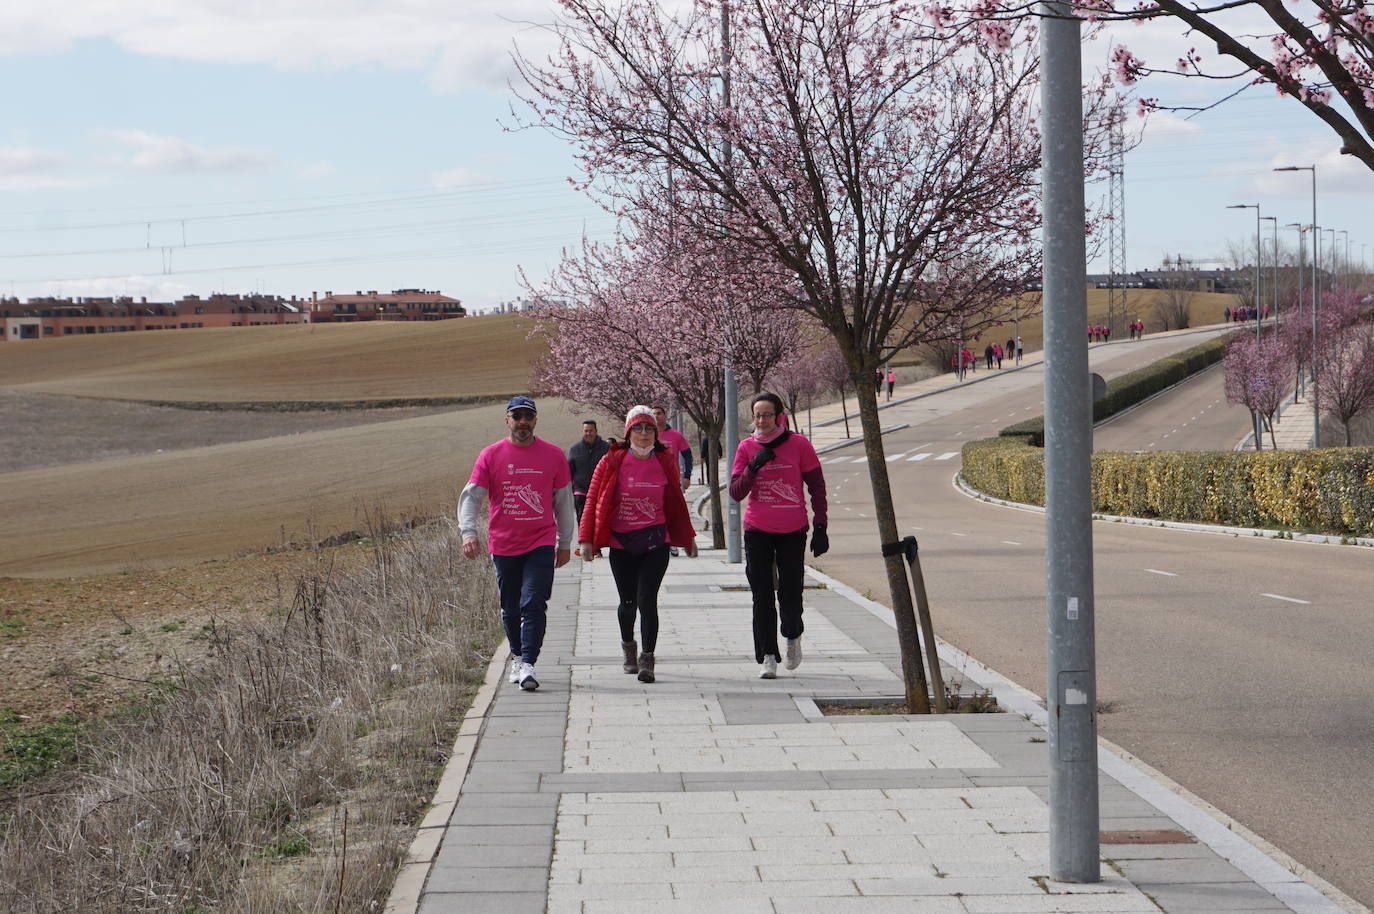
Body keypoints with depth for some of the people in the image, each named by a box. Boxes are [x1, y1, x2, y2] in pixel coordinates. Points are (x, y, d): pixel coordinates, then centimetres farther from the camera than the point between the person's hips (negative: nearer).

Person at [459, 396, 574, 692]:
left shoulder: (553, 455, 4)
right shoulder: (491, 455, 1)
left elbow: (563, 500, 12)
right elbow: (470, 496, -3)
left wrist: (565, 542, 13)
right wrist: (468, 532, -19)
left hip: (541, 543, -1)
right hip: (503, 545, 1)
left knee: (533, 605, -13)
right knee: (510, 609, 12)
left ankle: (527, 665, -16)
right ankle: (517, 656, 31)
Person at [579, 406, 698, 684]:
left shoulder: (665, 462, 3)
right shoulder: (613, 462, -2)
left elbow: (676, 501, 15)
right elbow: (593, 500, 1)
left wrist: (688, 538, 21)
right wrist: (587, 539, -5)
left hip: (655, 543, 0)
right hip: (621, 544, 0)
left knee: (647, 599, -12)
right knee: (628, 602, 11)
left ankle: (647, 660, -8)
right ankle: (628, 646, 38)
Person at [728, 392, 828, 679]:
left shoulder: (798, 444, -3)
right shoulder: (747, 447, 1)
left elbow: (817, 487, 3)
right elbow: (736, 492, -1)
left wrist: (820, 527, -1)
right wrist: (754, 467, -17)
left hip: (793, 531, -1)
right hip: (758, 532, 1)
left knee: (791, 596, -1)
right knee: (762, 597, -3)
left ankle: (793, 636, 30)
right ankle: (767, 656, 2)